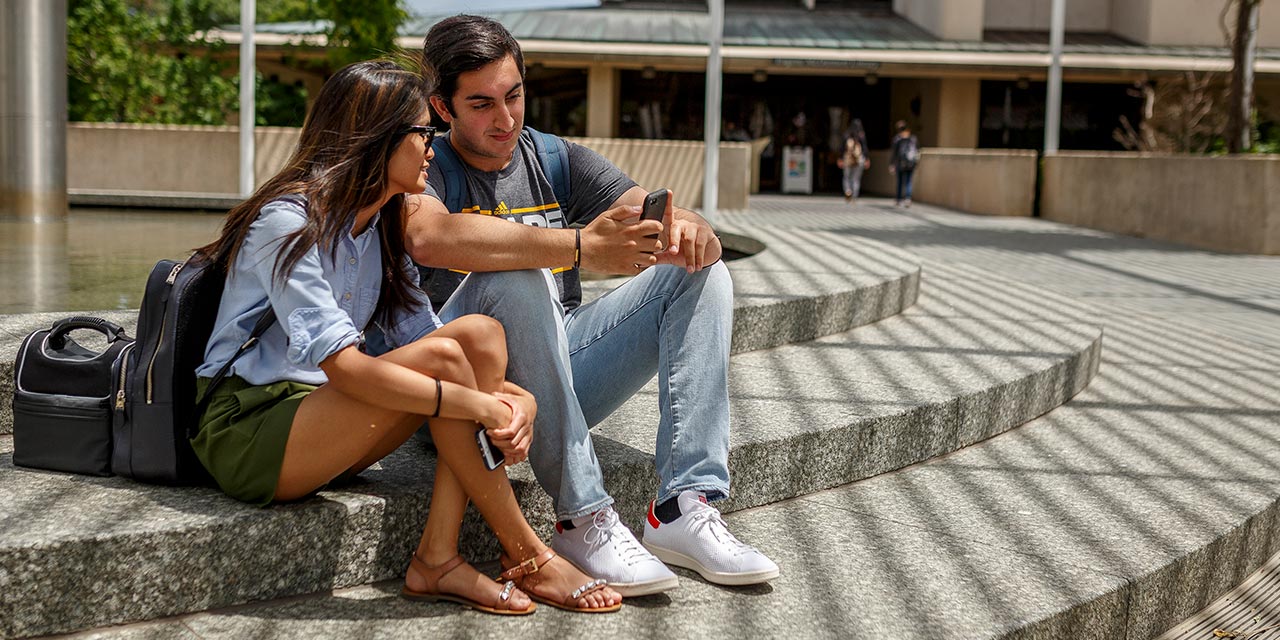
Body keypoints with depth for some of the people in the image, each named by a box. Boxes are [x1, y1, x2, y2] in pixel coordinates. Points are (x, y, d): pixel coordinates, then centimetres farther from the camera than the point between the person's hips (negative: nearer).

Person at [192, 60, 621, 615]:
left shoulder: (381, 230, 12)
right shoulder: (289, 221, -16)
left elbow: (419, 336, 3)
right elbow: (343, 366, -27)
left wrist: (517, 397, -16)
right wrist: (481, 406, -30)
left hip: (317, 431, 8)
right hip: (245, 434, -8)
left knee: (481, 334, -13)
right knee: (440, 356, -26)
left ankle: (437, 559, -20)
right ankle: (530, 562, -15)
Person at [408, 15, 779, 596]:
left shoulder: (557, 161, 12)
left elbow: (654, 215, 1)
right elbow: (429, 238, -29)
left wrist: (690, 231, -26)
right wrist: (581, 247, -37)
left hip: (560, 374, 6)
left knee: (703, 274, -6)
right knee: (518, 277, -34)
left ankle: (685, 509, -20)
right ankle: (584, 521, -30)